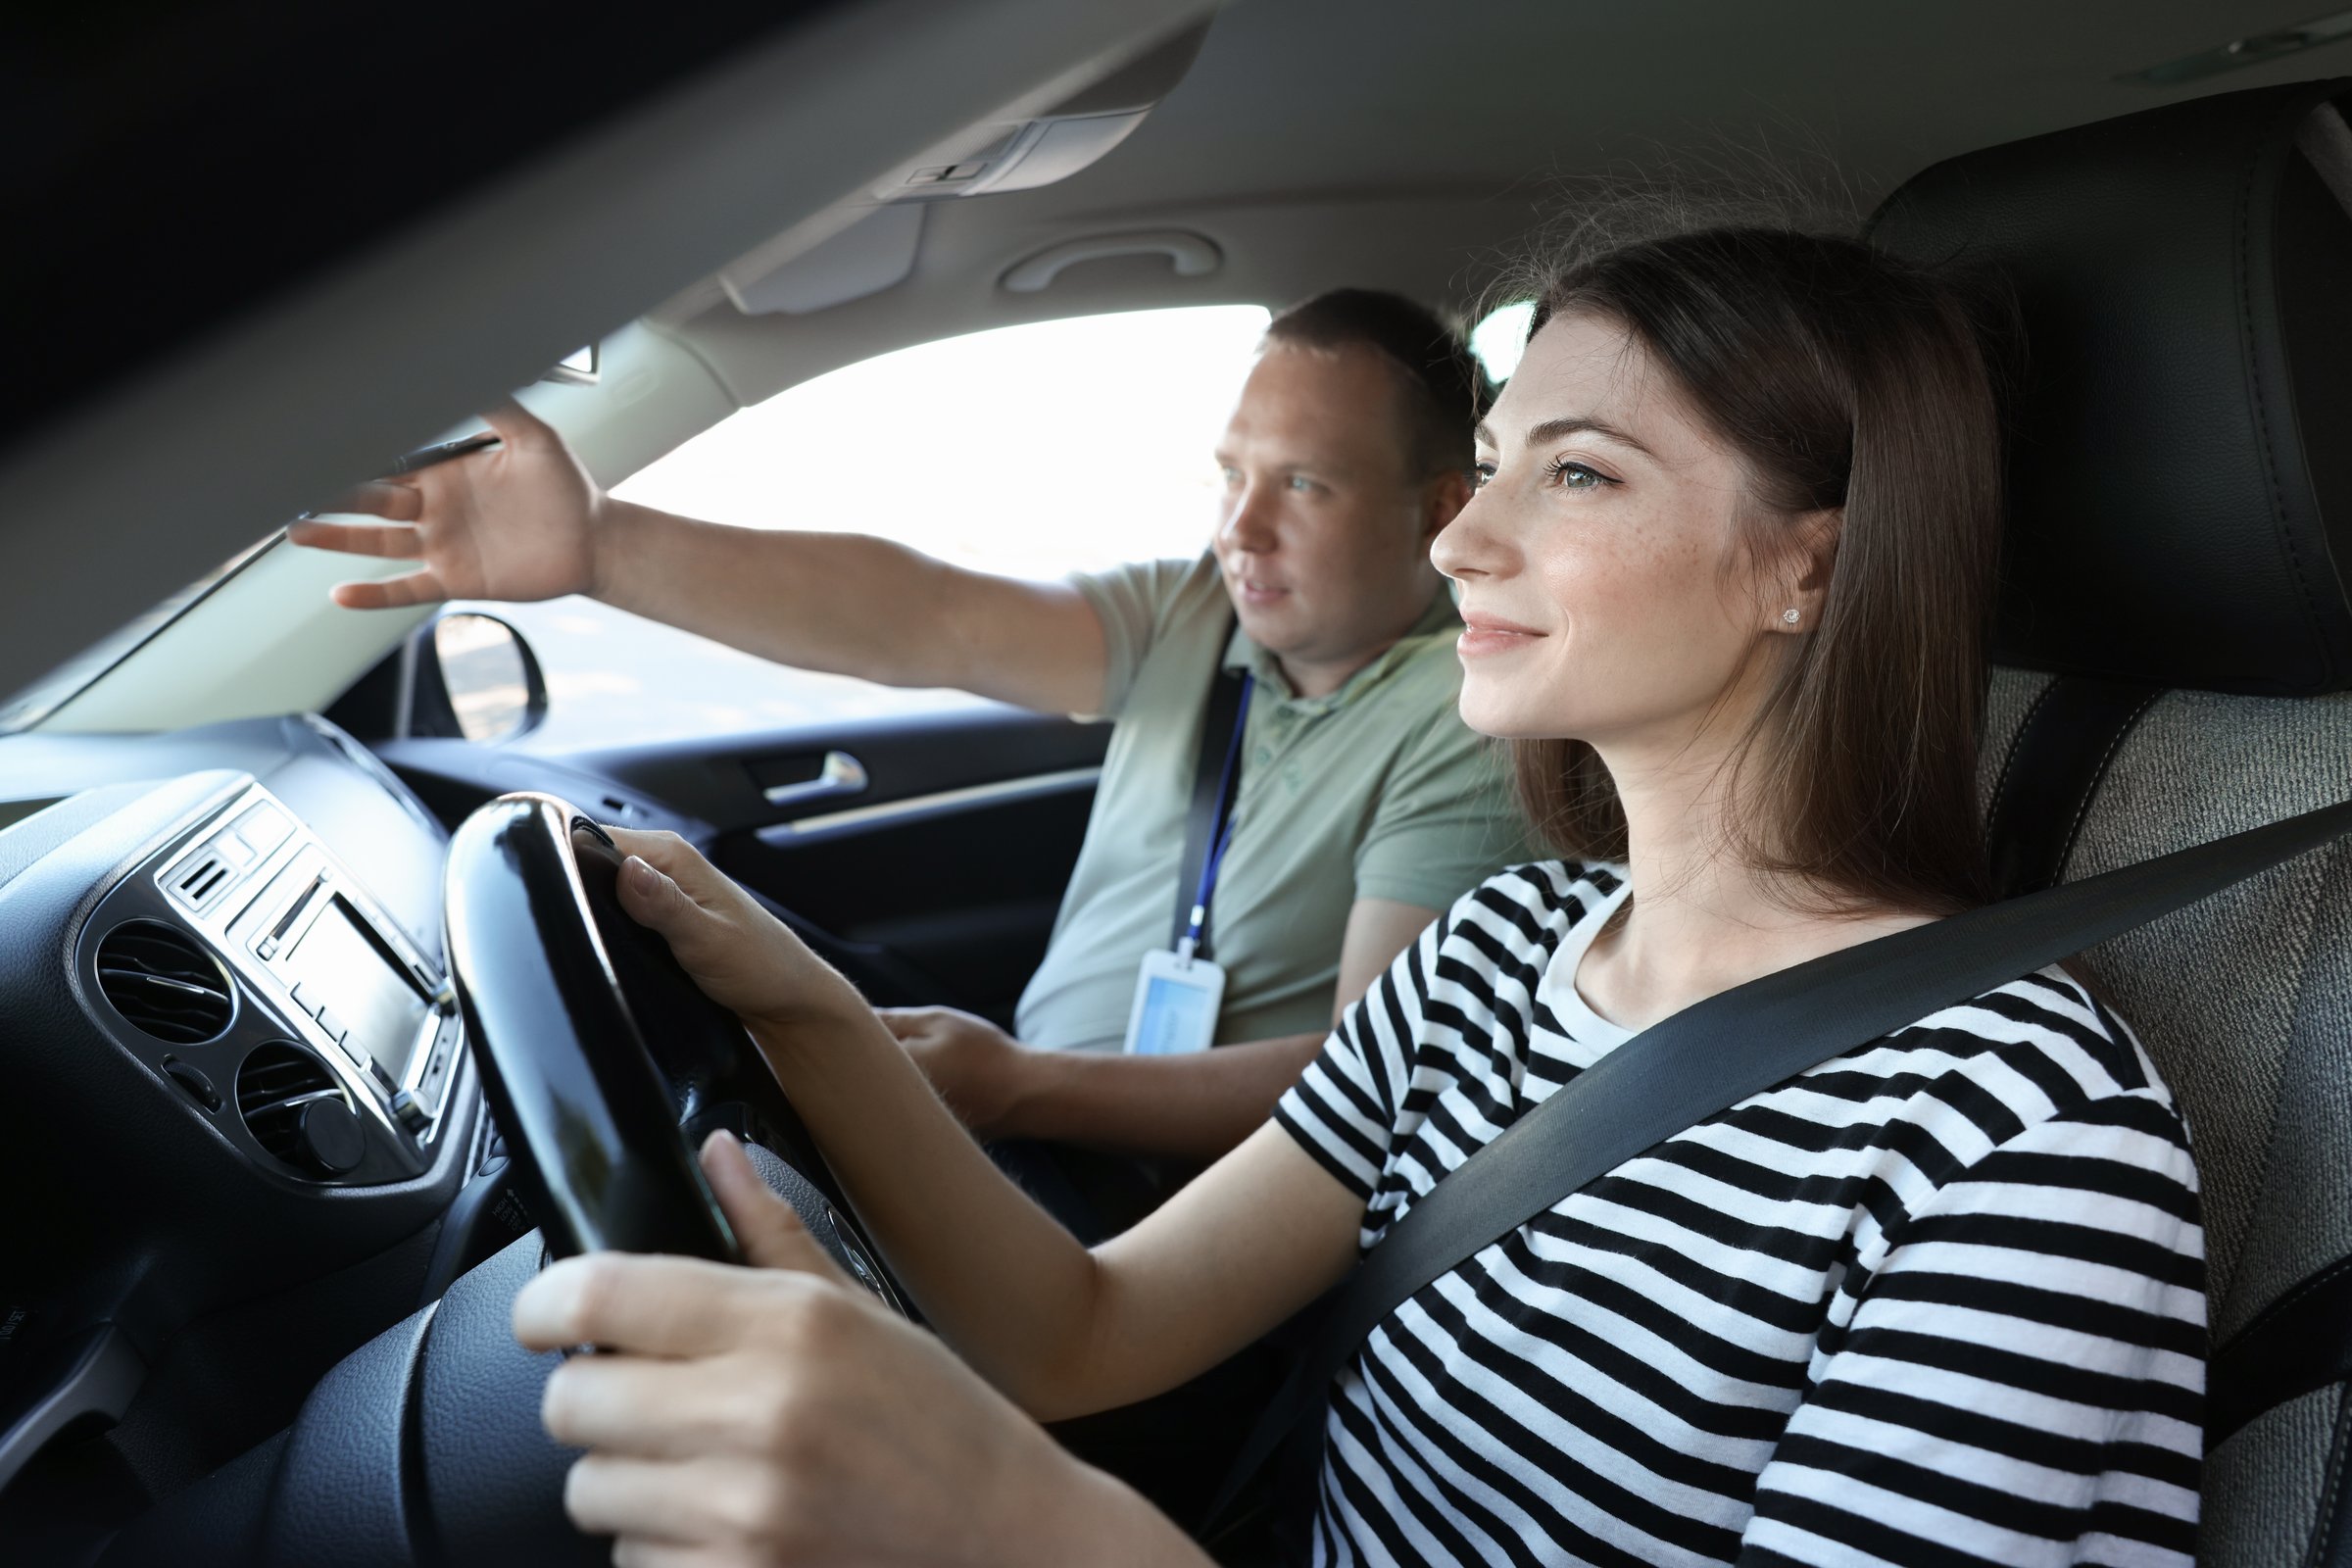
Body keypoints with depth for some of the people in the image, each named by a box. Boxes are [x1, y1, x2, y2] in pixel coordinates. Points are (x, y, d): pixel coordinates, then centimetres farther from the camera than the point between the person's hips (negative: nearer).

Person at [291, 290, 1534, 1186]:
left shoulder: (1471, 728, -13)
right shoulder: (1192, 616, 4)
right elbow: (929, 624, -12)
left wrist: (1020, 1090, -31)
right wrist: (600, 545, -25)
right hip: (1024, 1121, 6)